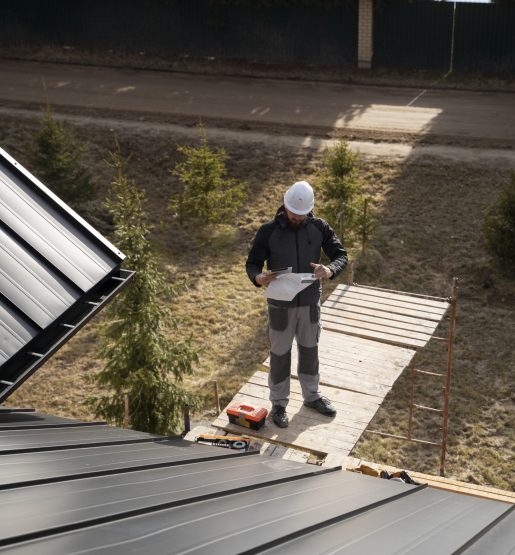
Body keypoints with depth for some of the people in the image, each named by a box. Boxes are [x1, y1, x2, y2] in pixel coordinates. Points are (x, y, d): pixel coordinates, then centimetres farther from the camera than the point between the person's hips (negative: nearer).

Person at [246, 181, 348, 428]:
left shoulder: (319, 227, -7)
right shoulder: (268, 231, -14)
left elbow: (341, 255, -5)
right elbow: (252, 263, -8)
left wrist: (329, 270, -28)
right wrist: (258, 277, -33)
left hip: (310, 302, 3)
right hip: (281, 305, -3)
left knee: (309, 350, 20)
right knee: (280, 354, 10)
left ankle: (312, 396, 40)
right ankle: (278, 404, 27)